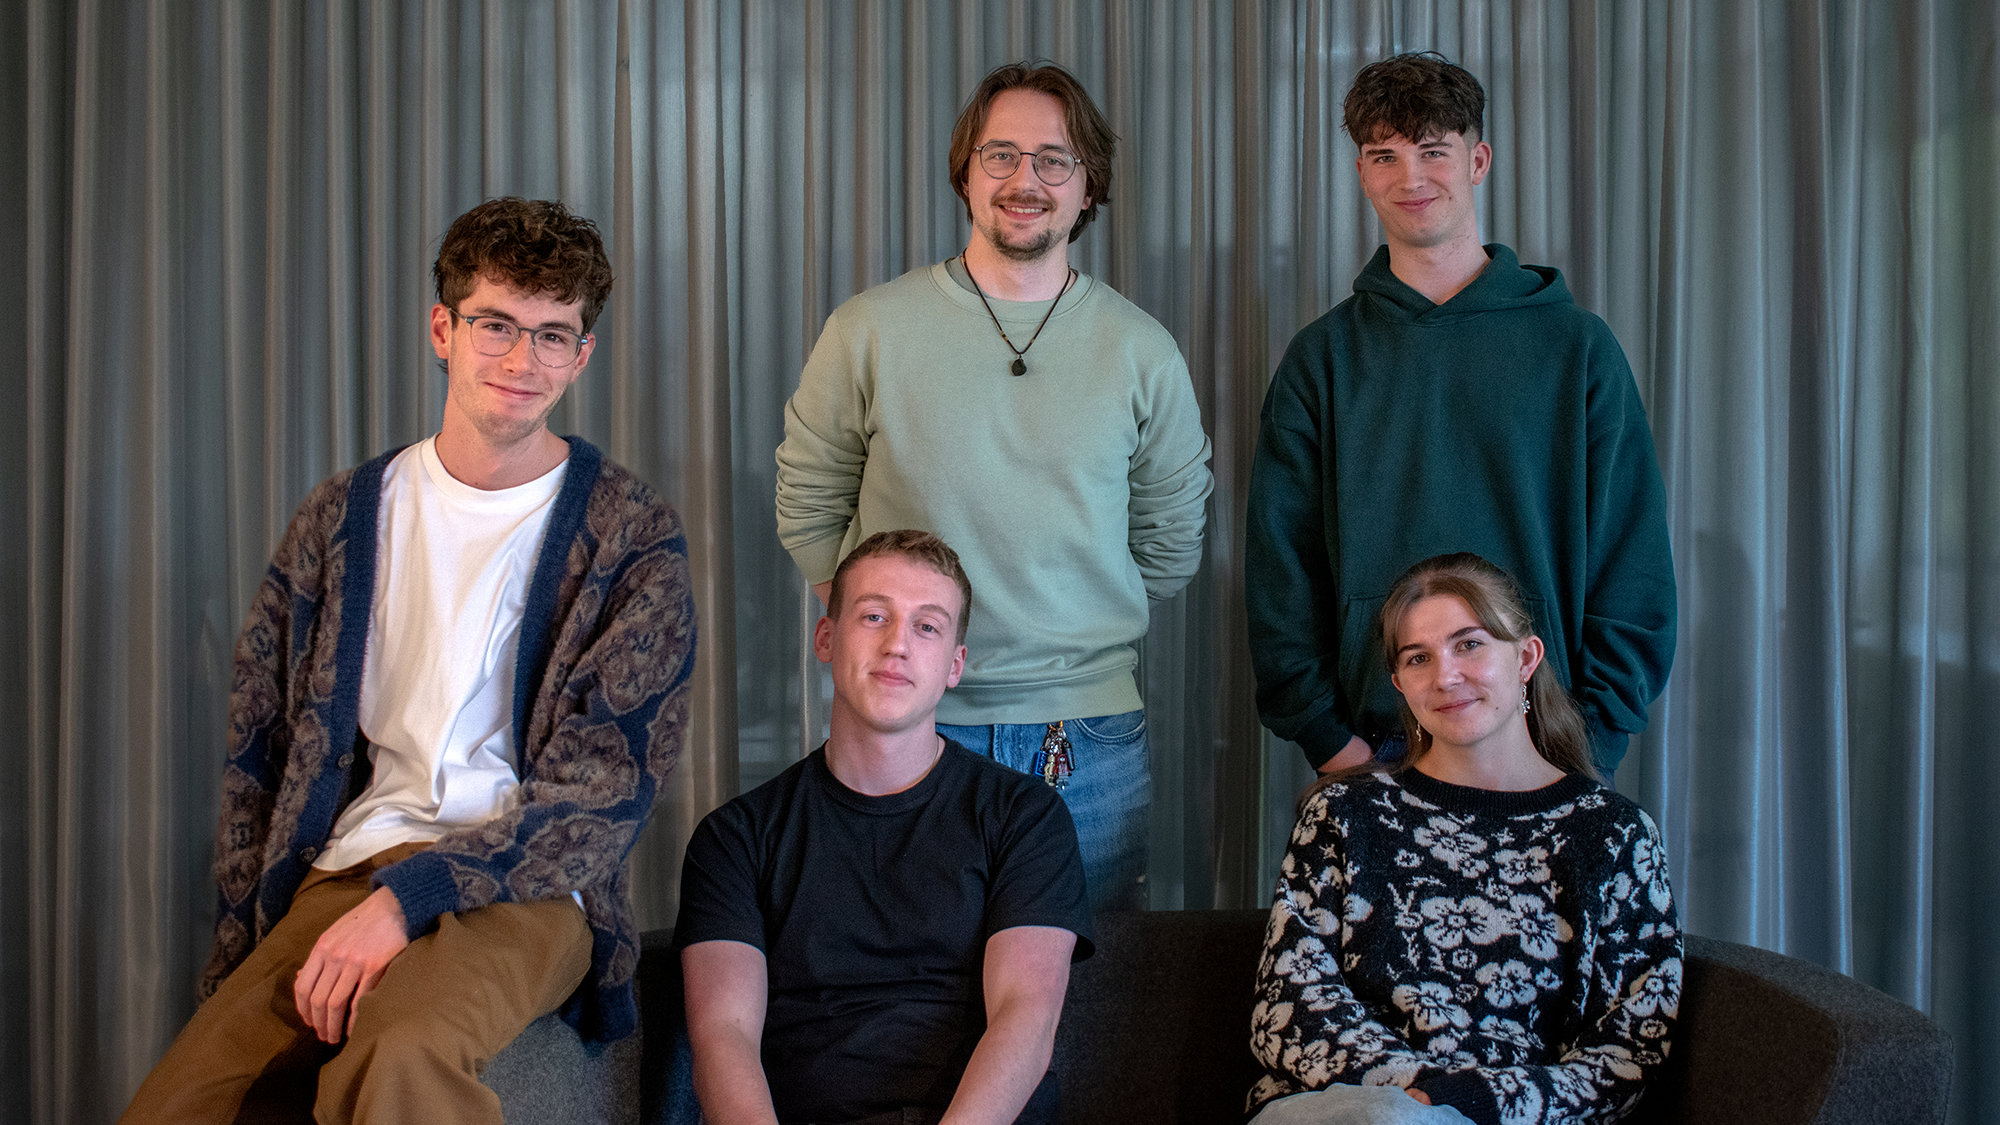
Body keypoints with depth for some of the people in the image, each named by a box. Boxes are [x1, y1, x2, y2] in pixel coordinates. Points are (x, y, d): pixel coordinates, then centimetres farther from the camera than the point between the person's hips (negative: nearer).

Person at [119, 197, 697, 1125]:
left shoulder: (632, 537, 1)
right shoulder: (343, 518, 13)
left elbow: (611, 781, -7)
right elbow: (258, 750, 16)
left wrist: (409, 895, -17)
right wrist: (244, 952, 6)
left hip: (525, 885, -4)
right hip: (342, 874, 4)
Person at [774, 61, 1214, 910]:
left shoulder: (1141, 351, 5)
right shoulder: (870, 331, 0)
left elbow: (1169, 542, 13)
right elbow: (807, 508, 7)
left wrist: (1083, 632, 8)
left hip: (1089, 736, 1)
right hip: (907, 722, -1)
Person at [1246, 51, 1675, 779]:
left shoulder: (1577, 345, 4)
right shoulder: (1322, 357, 6)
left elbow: (1634, 559, 3)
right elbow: (1279, 565, 3)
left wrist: (1594, 736, -6)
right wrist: (1325, 735, -6)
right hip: (1372, 747, 1)